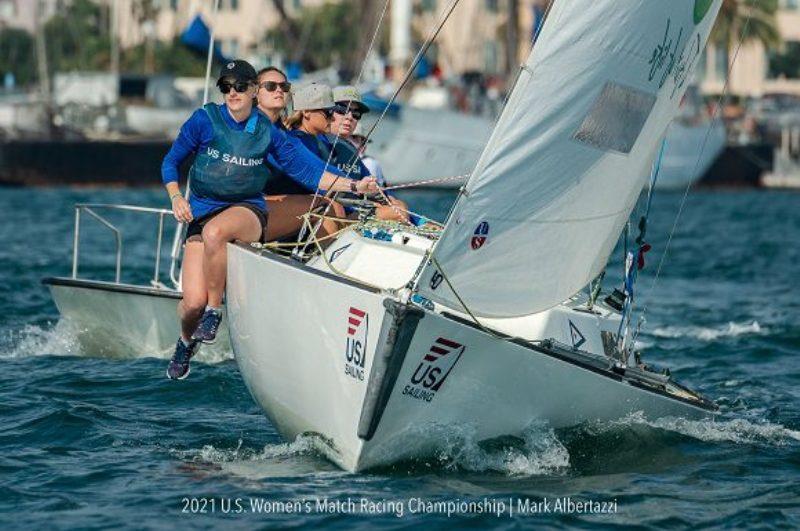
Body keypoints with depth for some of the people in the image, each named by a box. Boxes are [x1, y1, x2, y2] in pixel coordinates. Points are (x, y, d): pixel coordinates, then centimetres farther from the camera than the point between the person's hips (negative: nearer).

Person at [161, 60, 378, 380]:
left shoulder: (267, 132, 4)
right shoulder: (205, 120, 1)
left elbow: (309, 170, 6)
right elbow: (170, 162, 11)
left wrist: (353, 186, -5)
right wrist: (176, 197, -6)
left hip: (247, 211, 0)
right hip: (202, 213, 1)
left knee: (214, 231, -40)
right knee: (193, 302, -18)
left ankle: (215, 311, -18)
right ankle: (186, 341, 20)